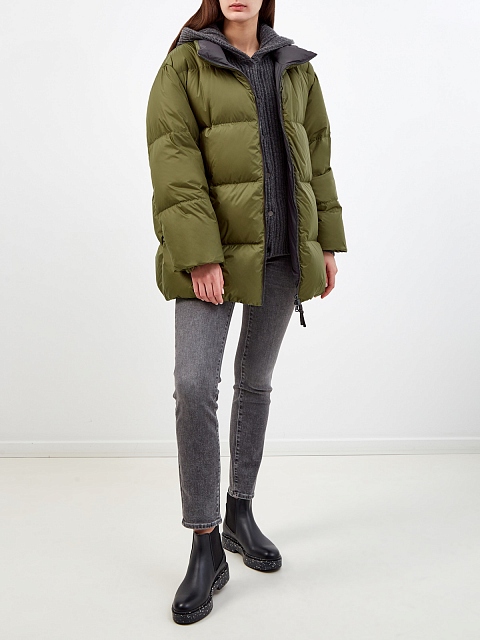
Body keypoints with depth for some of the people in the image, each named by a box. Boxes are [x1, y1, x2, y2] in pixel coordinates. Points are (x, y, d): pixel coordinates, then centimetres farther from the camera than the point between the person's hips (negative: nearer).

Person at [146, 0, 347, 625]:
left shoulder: (296, 69, 13)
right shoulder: (184, 64, 0)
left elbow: (316, 158, 15)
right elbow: (174, 163, -11)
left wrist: (326, 242, 10)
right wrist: (200, 257, -20)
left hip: (283, 253, 4)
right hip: (214, 249, -4)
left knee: (255, 381, 12)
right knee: (194, 385, -16)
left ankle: (240, 515, 29)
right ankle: (206, 546, -2)